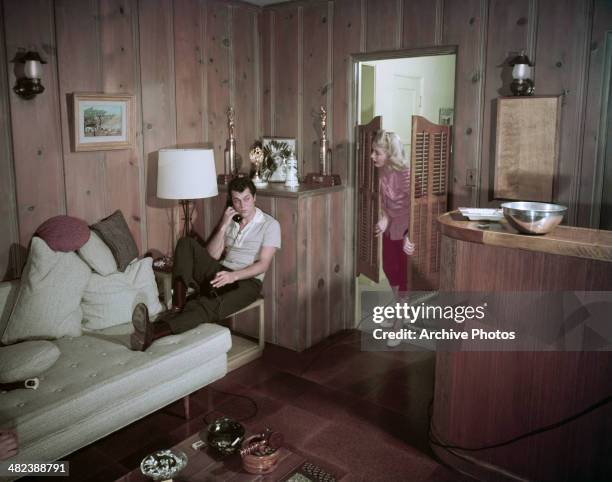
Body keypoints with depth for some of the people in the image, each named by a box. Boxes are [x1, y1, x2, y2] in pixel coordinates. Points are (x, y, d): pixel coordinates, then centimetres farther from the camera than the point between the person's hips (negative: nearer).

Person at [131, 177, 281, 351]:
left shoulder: (270, 224, -1)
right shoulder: (229, 221, 15)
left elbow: (263, 264, -12)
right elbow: (211, 256, 6)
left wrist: (233, 275, -27)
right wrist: (223, 227, -6)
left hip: (246, 281, -5)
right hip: (221, 274, 5)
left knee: (211, 307, -37)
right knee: (186, 243, -19)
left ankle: (154, 331, -54)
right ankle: (178, 307, -33)